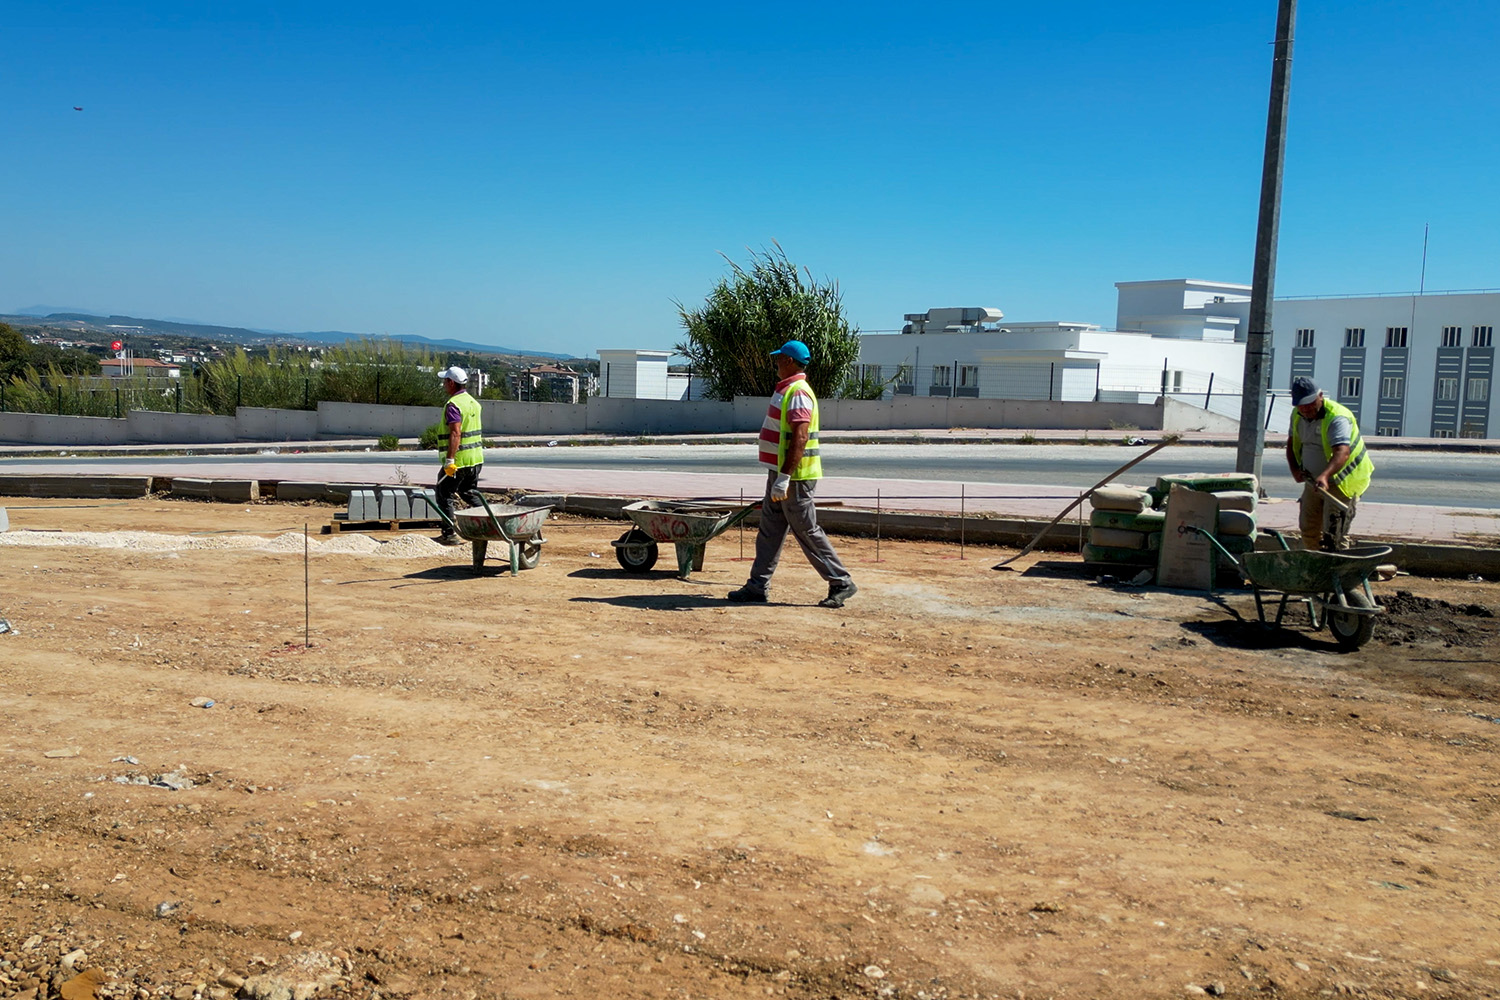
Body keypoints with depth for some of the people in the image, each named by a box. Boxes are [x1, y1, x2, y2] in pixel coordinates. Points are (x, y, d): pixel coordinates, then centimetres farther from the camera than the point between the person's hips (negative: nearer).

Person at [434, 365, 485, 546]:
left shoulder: (453, 405, -16)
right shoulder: (473, 402, 12)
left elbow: (455, 433, -26)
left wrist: (450, 460, -28)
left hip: (459, 459, -9)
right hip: (476, 458, 9)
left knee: (445, 495, 3)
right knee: (470, 493, 20)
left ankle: (449, 534, 3)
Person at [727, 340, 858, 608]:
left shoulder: (798, 393, -18)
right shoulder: (786, 390, 15)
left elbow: (799, 439, -26)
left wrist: (784, 477, -30)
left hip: (794, 477, -10)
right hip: (780, 474, 10)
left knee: (808, 532, -4)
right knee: (769, 531, 10)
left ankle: (841, 583, 5)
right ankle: (757, 586, 15)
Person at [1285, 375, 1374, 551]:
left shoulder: (1337, 418, -25)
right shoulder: (1297, 416, 0)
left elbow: (1342, 453, -40)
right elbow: (1292, 444, 14)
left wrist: (1324, 475, -57)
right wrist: (1295, 469, -4)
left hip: (1342, 483, -8)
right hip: (1313, 482, 8)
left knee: (1334, 537, -13)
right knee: (1309, 533, 13)